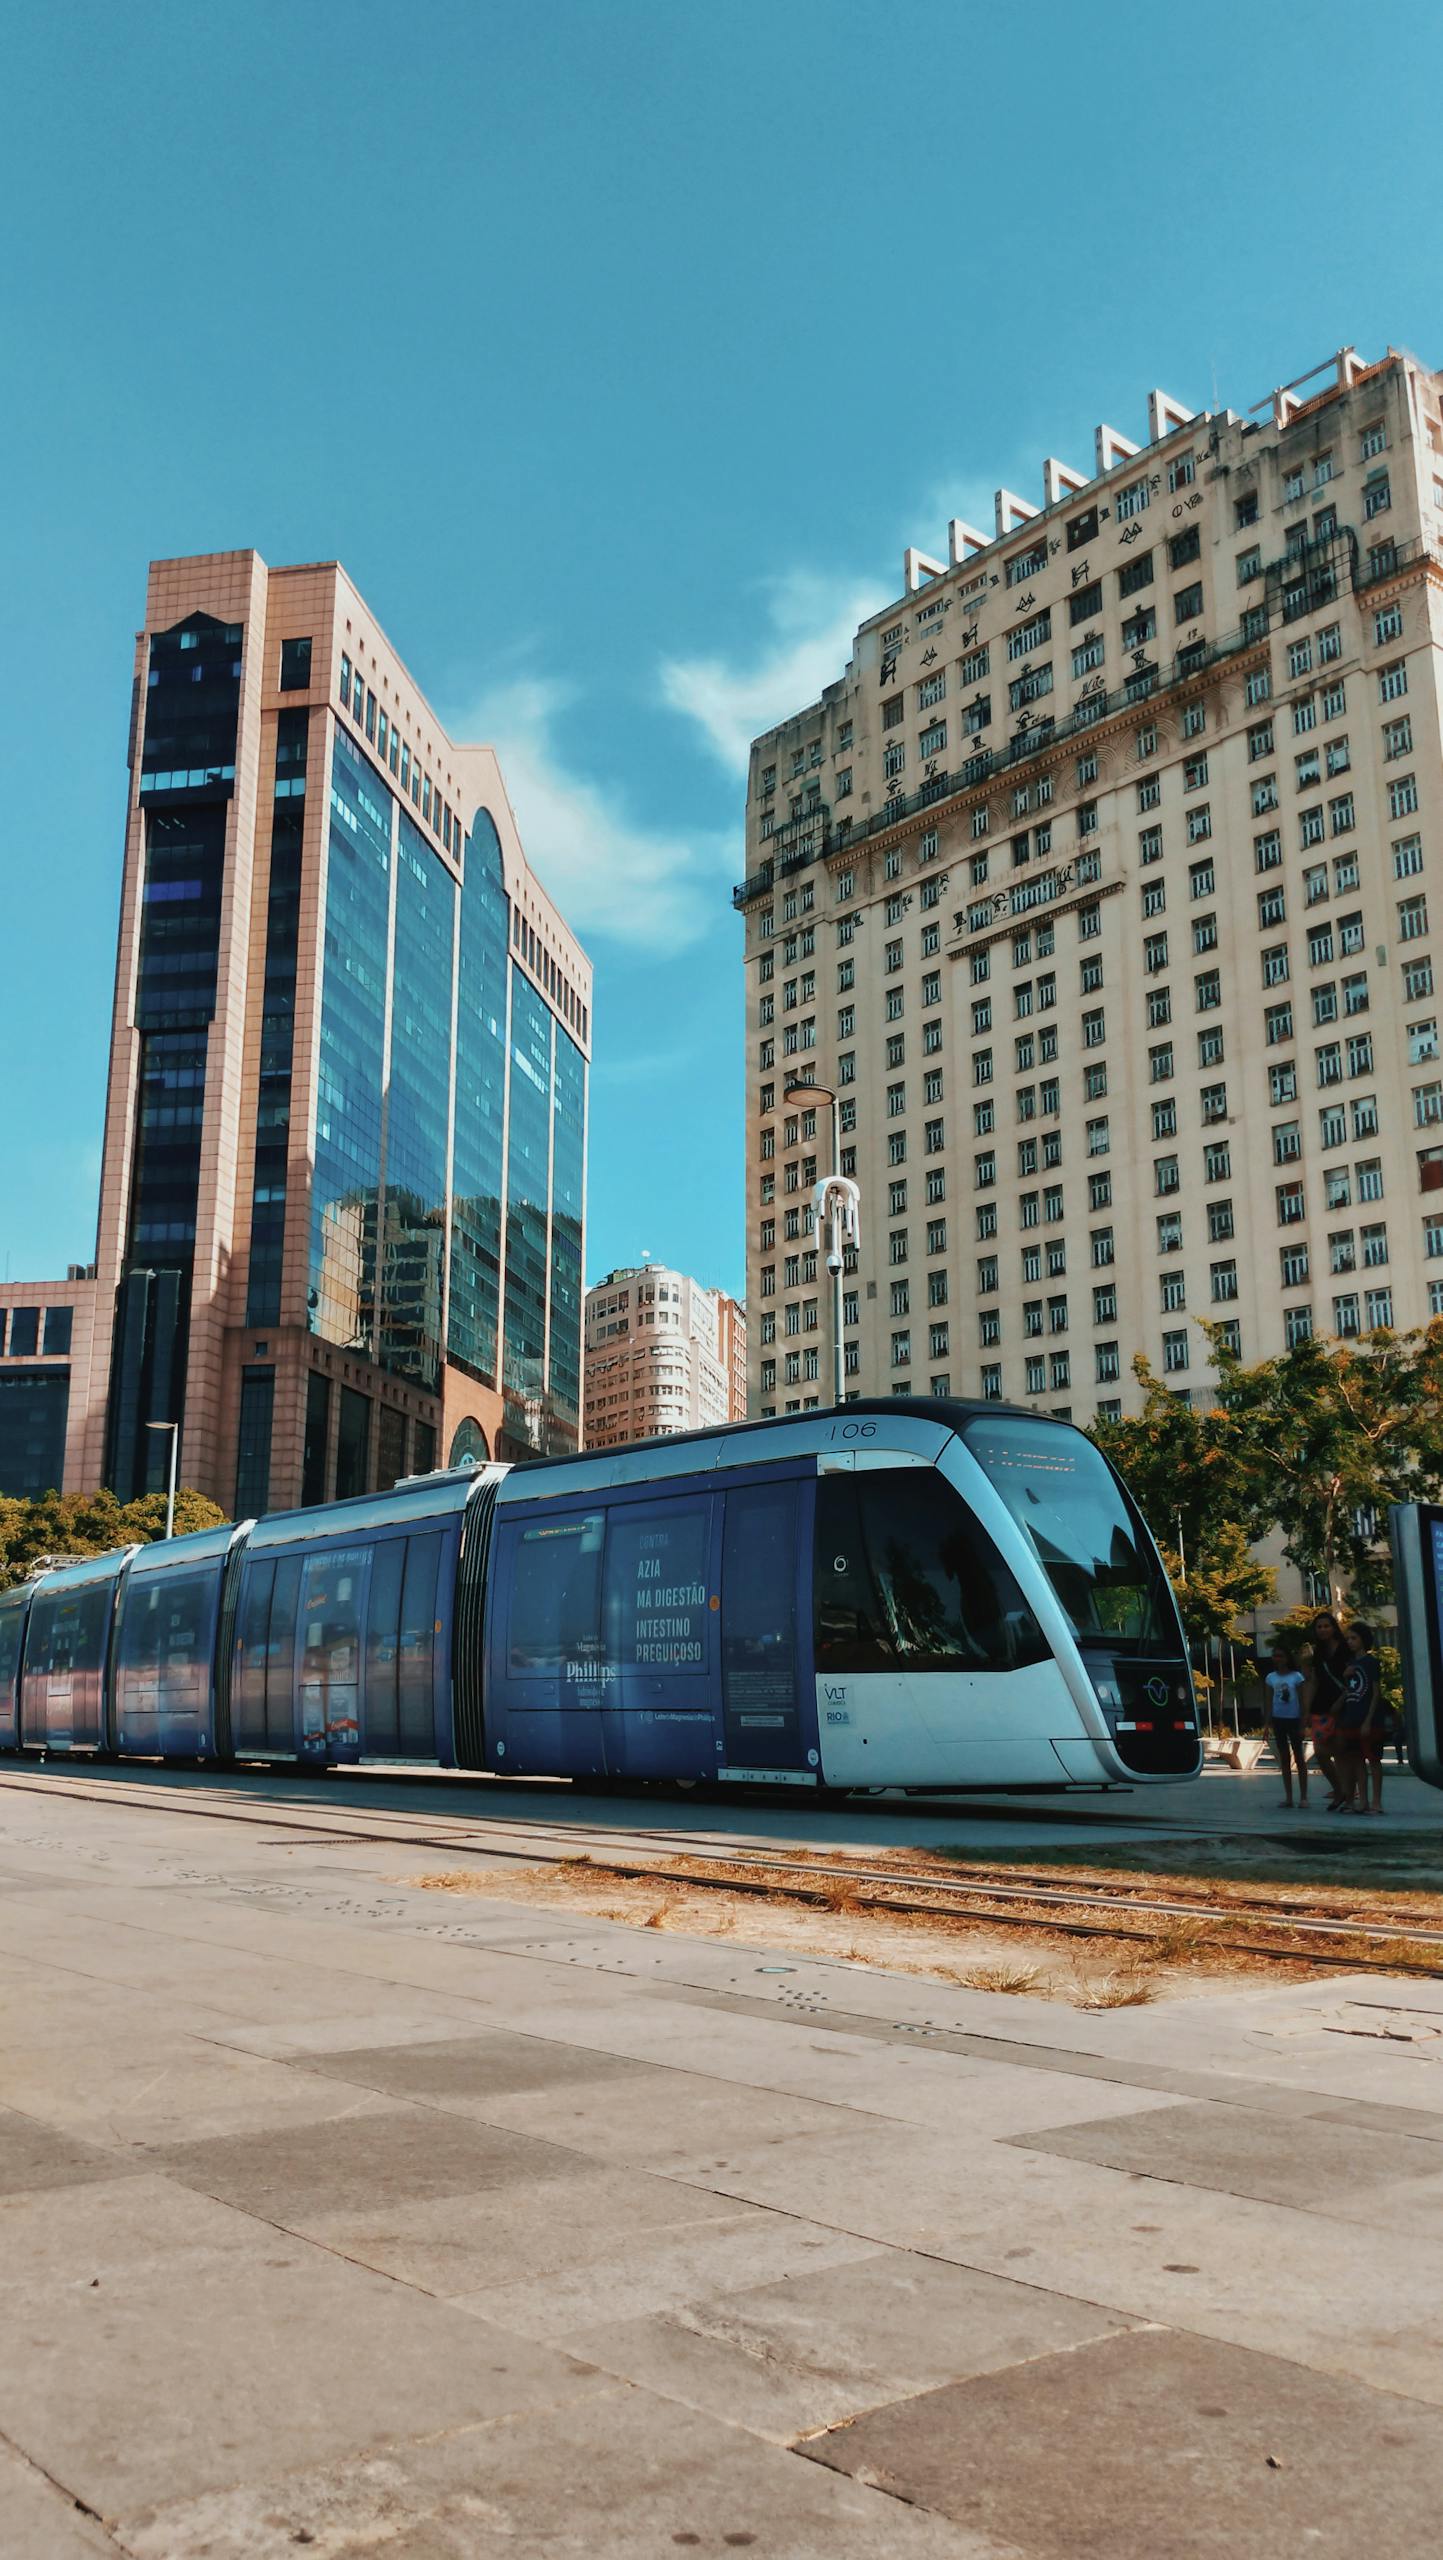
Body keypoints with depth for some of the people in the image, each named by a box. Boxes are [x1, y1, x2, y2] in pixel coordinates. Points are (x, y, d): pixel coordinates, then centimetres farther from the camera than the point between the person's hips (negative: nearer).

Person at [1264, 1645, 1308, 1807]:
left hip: (1293, 1719, -3)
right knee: (1284, 1759, 7)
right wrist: (1268, 1724, 3)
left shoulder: (1296, 1676, -4)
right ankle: (1288, 1797, 10)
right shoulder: (1271, 1677, 5)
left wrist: (1302, 1725, -7)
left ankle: (1303, 1796, 8)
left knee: (1299, 1757, 3)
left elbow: (1301, 1701, -3)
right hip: (1278, 1720, 3)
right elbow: (1269, 1702, 7)